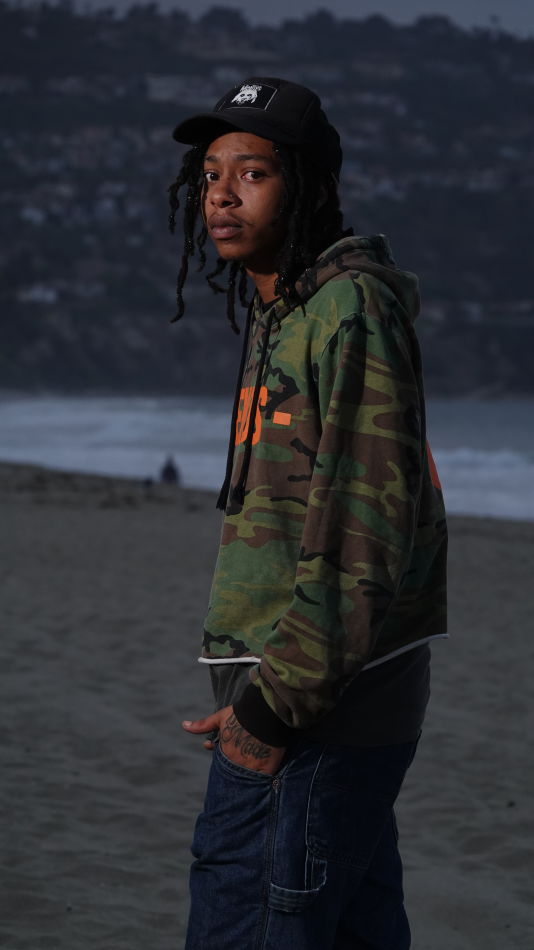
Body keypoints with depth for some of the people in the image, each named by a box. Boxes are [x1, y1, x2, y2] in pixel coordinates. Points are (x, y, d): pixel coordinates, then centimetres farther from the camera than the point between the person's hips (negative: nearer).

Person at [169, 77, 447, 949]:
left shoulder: (353, 308, -13)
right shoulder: (281, 315, 17)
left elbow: (370, 526, -21)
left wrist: (273, 708, -19)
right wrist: (266, 696, 16)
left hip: (315, 713, -10)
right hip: (329, 712, 10)